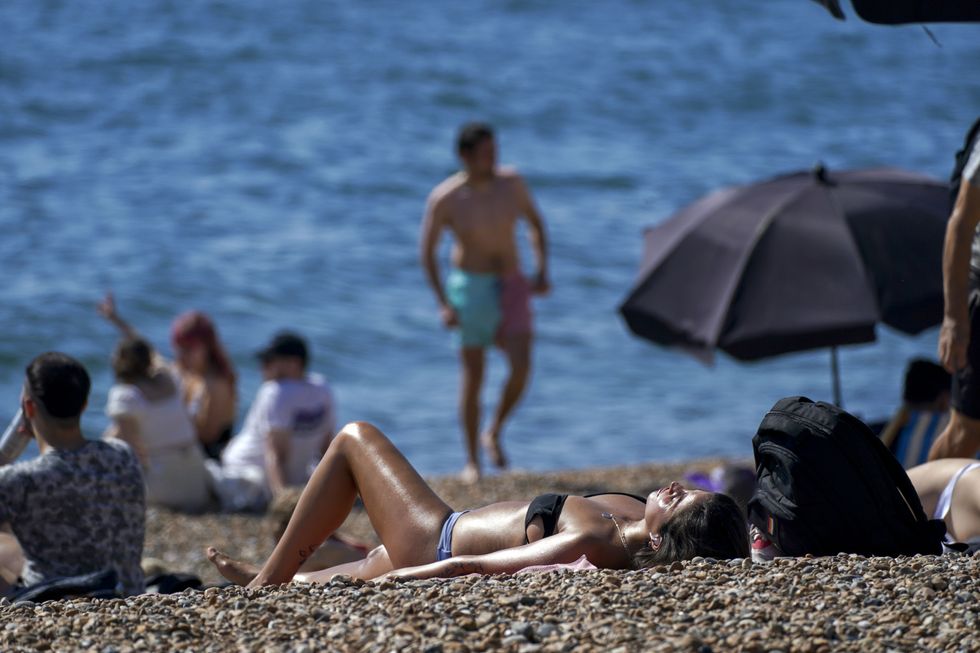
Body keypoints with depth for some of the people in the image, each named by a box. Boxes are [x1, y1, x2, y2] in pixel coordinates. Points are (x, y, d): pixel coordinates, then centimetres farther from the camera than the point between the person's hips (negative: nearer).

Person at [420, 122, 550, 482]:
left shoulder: (511, 183, -4)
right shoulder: (445, 199, -13)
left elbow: (535, 222, 12)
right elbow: (427, 252, -5)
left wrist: (542, 270, 1)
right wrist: (443, 304, -11)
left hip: (511, 286, 2)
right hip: (470, 288, -2)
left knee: (521, 366, -14)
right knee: (473, 376, 0)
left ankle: (495, 433, 11)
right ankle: (471, 461, 12)